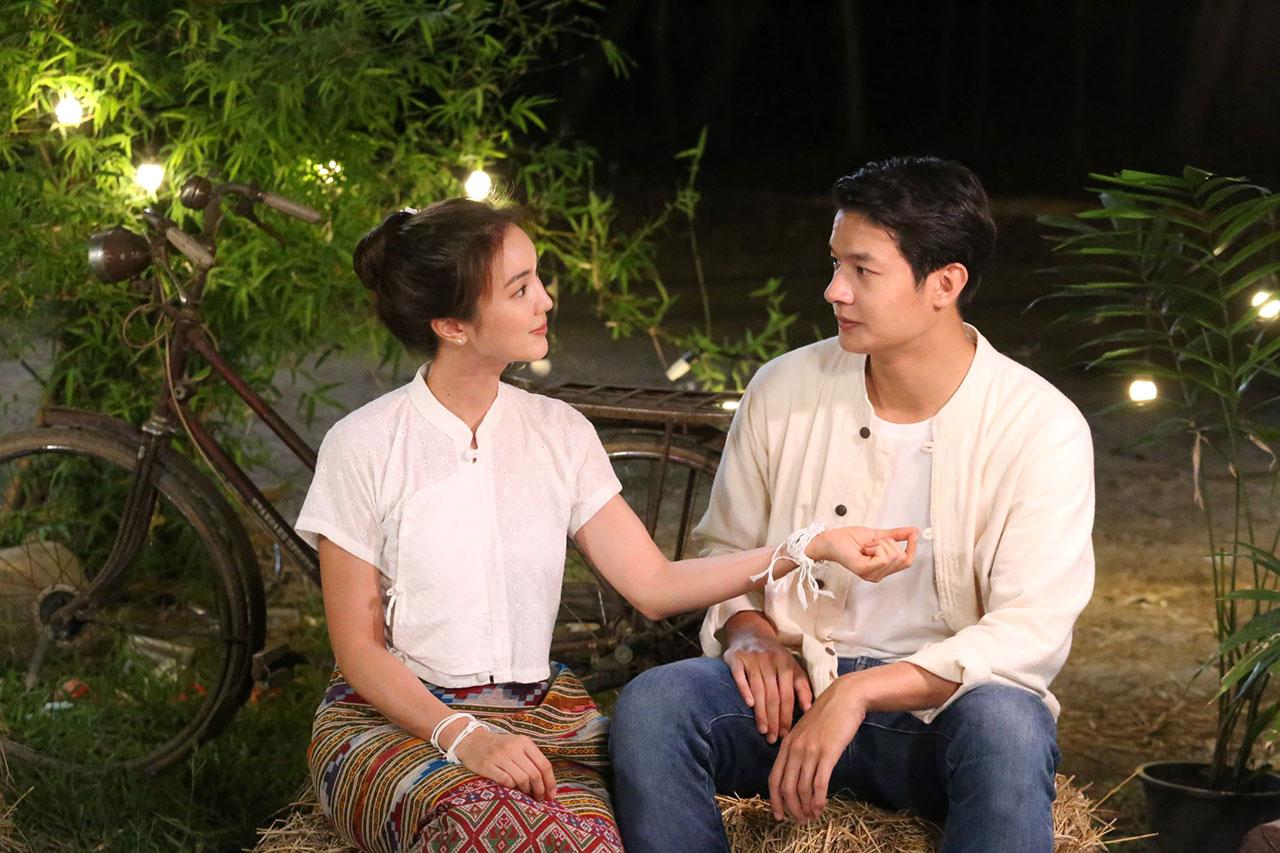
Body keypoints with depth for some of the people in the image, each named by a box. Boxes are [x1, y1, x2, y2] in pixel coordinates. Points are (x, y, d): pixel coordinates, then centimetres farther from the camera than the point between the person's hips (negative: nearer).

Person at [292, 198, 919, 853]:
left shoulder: (559, 433, 8)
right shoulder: (361, 447, -4)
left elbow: (653, 585, 3)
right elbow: (359, 648, -5)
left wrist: (810, 549, -7)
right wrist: (464, 736, -20)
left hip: (539, 715, 3)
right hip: (398, 719, -3)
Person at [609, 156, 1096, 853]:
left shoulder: (1041, 428, -8)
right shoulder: (781, 391, 4)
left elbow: (1032, 634, -16)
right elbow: (725, 549, 18)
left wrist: (857, 692, -26)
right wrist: (748, 632, -6)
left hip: (946, 701, -3)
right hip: (797, 684, 3)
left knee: (1006, 726, -39)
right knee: (651, 704, -27)